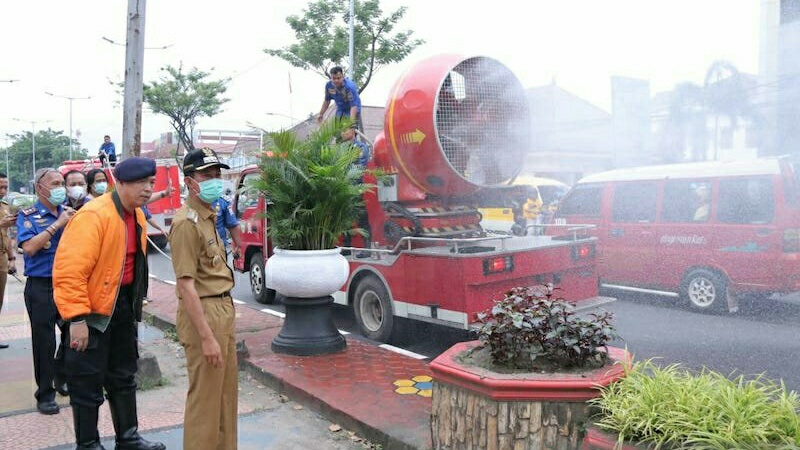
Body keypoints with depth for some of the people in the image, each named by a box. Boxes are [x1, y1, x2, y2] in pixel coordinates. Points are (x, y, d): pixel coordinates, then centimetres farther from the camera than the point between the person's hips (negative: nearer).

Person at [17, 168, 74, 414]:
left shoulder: (68, 211, 6)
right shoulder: (28, 215, -5)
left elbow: (82, 242, 5)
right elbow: (29, 247, -19)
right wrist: (57, 224, -19)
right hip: (41, 286, -4)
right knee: (44, 341, 4)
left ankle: (63, 378, 34)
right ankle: (45, 394, 17)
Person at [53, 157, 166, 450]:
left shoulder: (137, 216, 5)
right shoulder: (93, 216, -22)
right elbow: (70, 270, -26)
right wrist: (77, 318, -27)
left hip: (123, 304, 9)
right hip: (93, 308, -9)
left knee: (123, 376, 19)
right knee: (88, 383, 4)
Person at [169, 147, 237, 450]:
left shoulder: (210, 216, 13)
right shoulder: (186, 222, -16)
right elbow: (186, 285, -21)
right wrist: (206, 337, -22)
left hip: (224, 309, 9)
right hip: (204, 312, -9)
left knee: (227, 393, 19)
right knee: (205, 397, 2)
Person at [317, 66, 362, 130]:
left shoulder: (350, 87, -33)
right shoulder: (328, 85, -14)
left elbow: (354, 106, -36)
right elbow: (327, 100, 5)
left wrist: (352, 122, -44)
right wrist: (321, 114, 6)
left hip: (353, 110, -6)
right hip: (340, 110, 6)